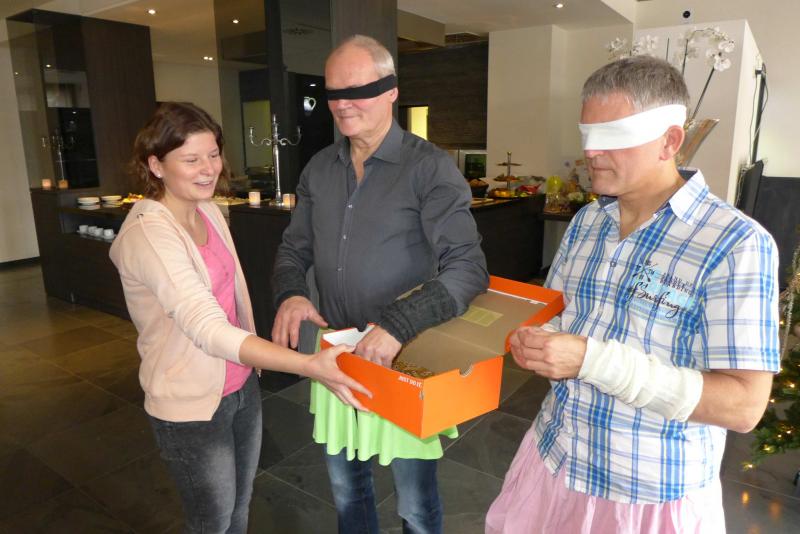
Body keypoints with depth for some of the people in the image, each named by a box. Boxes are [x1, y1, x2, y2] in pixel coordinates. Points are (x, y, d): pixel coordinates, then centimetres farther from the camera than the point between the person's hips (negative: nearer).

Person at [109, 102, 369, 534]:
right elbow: (211, 331, -35)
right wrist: (309, 366, -42)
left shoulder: (209, 211, 1)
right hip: (193, 405, -7)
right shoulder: (147, 234, -25)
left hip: (241, 385, 7)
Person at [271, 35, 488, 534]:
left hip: (404, 361, -5)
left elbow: (468, 267, -22)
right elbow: (295, 248, 11)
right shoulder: (320, 169, 4)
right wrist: (290, 294, -11)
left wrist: (400, 326, -34)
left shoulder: (430, 168, -14)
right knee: (346, 485, 25)